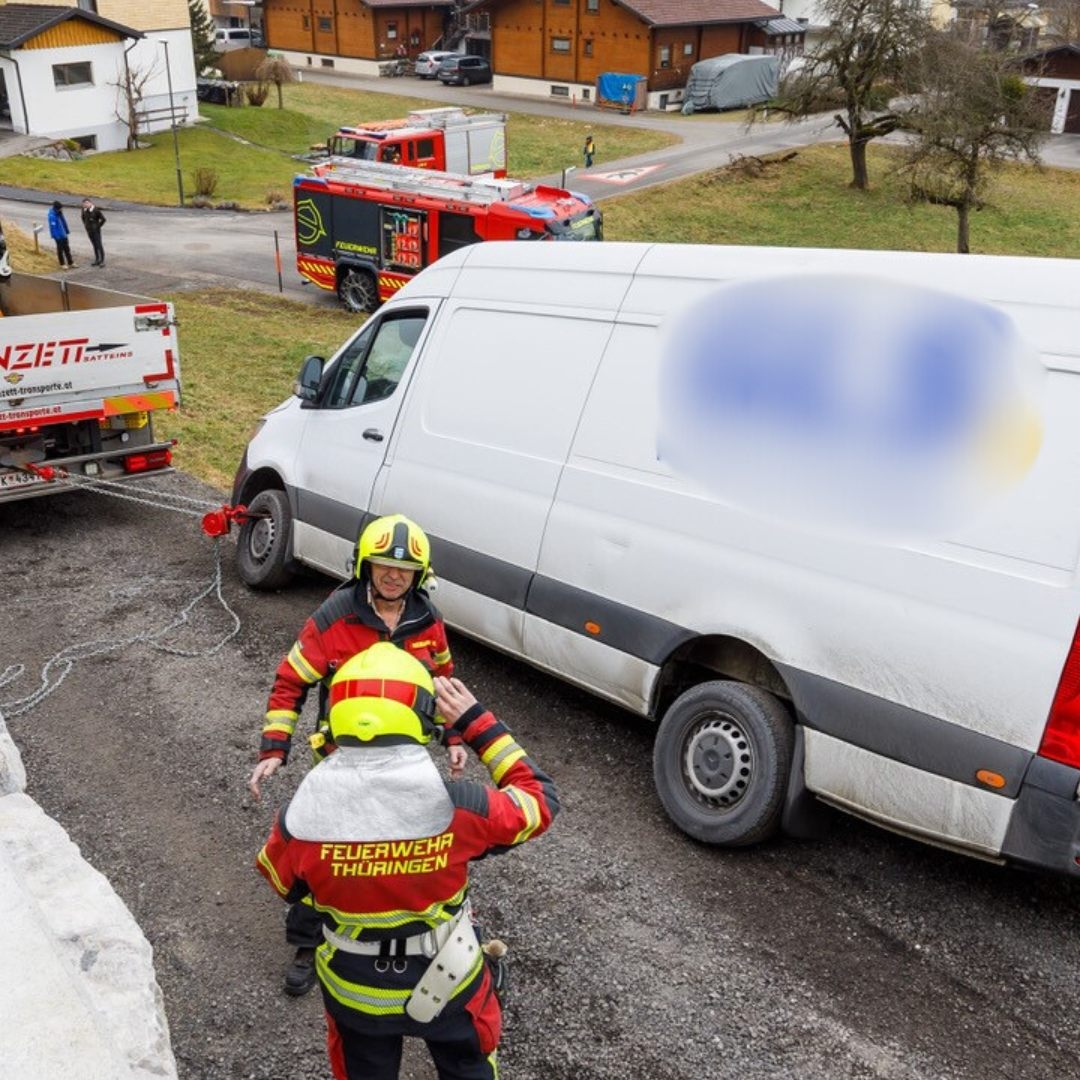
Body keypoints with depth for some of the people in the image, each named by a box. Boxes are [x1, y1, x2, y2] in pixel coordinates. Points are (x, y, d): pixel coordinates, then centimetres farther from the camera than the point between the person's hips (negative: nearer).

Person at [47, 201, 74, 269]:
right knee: (60, 249, 5)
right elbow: (53, 226, -22)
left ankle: (71, 263, 26)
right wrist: (56, 236, -22)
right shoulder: (52, 215, -23)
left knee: (67, 248, 16)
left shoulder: (59, 213, 2)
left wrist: (67, 231, 16)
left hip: (64, 234, 8)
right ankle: (62, 265, 17)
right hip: (59, 235, -8)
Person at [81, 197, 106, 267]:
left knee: (99, 245, -5)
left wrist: (98, 227, -9)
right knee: (94, 246, 12)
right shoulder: (84, 210, 2)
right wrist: (85, 225, 14)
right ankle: (97, 260, 19)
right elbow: (83, 217, 22)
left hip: (96, 231, -6)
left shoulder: (96, 210, -17)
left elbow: (103, 219, -15)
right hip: (89, 231, 6)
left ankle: (102, 261, 1)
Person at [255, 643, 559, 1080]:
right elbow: (540, 800, -13)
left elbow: (280, 882, -5)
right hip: (447, 980, -1)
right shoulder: (455, 806, -32)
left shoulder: (304, 815, -27)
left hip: (352, 990, 1)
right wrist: (477, 723, -12)